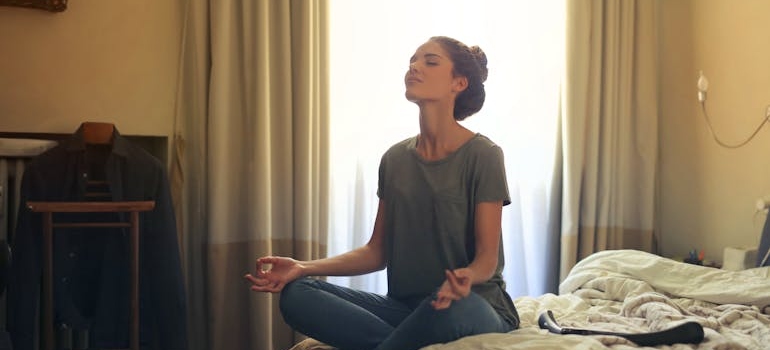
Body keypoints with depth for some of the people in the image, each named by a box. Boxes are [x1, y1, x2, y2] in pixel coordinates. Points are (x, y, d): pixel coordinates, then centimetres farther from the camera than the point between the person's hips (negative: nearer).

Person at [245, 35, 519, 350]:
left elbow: (487, 257, -10)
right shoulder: (395, 158, 8)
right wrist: (303, 268, -5)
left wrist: (466, 276, -35)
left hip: (476, 305, -4)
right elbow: (377, 251, 9)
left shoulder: (482, 155, -7)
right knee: (296, 294, -17)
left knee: (453, 306, -41)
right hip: (406, 307, 4)